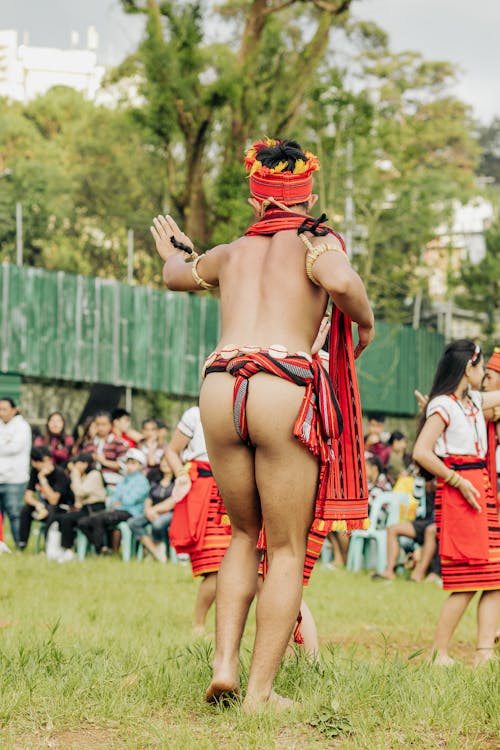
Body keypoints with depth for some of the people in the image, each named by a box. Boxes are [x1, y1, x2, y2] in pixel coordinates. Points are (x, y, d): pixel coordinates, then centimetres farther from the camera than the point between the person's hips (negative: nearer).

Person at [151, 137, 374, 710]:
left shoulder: (231, 253, 22)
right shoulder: (314, 242, 8)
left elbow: (177, 275, 44)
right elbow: (339, 281, -16)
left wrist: (172, 252, 67)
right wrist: (365, 319, 5)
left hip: (219, 388, 4)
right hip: (286, 388, -4)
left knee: (245, 532, 22)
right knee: (288, 548, 6)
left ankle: (224, 663, 10)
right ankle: (259, 690, 2)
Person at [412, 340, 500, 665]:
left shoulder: (474, 400, 17)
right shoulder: (443, 405, -8)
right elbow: (421, 452, -17)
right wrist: (458, 481, -16)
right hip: (458, 492, -9)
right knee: (467, 581, -10)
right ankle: (440, 654, -4)